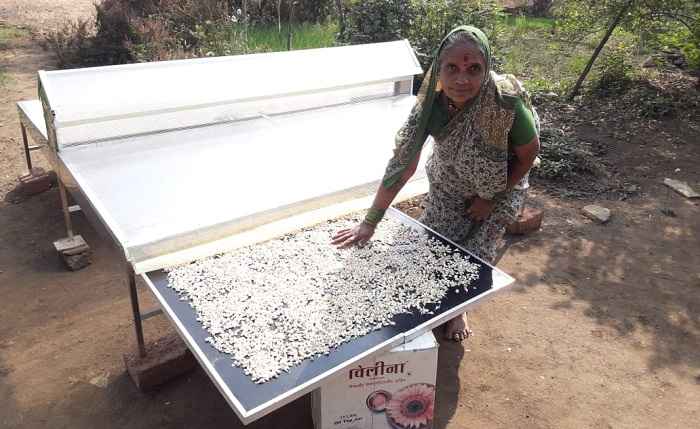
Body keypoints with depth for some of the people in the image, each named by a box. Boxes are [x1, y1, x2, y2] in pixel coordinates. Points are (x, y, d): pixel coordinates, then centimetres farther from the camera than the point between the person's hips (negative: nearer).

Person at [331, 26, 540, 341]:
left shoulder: (507, 101, -36)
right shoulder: (431, 102, -29)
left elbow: (528, 154, -19)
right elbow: (402, 162, -25)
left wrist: (491, 198, -14)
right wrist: (369, 223, -24)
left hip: (499, 189, -2)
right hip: (448, 188, 2)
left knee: (474, 255, 2)